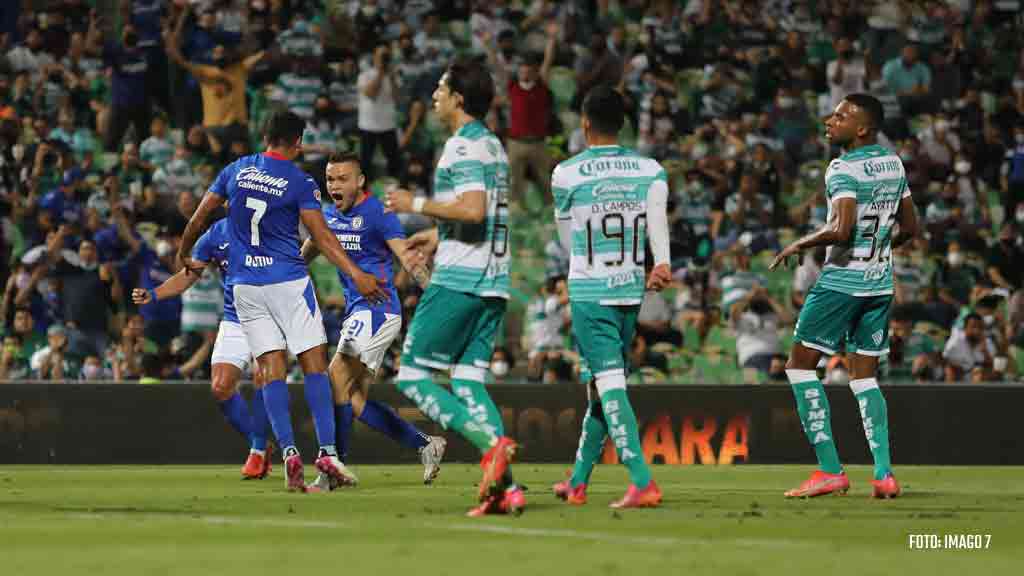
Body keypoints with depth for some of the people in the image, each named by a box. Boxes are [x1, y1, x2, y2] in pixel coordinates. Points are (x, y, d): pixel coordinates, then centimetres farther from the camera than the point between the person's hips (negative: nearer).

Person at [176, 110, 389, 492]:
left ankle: (288, 452, -11)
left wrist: (184, 256, 26)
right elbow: (322, 237, -11)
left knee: (271, 367, 2)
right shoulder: (300, 182, -6)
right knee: (314, 362, -1)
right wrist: (356, 275, -13)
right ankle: (327, 451, -10)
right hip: (288, 281, -4)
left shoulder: (236, 170, 6)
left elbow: (199, 218, 11)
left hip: (245, 285, 4)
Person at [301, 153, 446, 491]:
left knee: (337, 379, -18)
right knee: (355, 401, 5)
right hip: (356, 312, 8)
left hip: (378, 309, -8)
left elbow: (407, 257, -18)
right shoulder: (328, 216, 11)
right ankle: (425, 445, 16)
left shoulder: (377, 213, -11)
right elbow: (305, 254, 28)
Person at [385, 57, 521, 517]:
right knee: (467, 385, 8)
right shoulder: (493, 146, 18)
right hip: (493, 283, 9)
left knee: (412, 378, -3)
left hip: (458, 280, -9)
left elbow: (473, 208, -24)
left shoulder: (464, 146, -12)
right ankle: (506, 488, -6)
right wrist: (439, 235, 31)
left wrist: (417, 205, -13)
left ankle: (492, 444, -20)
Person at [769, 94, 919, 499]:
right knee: (864, 377, 13)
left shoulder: (844, 169, -16)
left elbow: (840, 229, -26)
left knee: (800, 365, 2)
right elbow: (910, 227, 16)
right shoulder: (893, 164, 9)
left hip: (842, 280, -8)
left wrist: (798, 246, -12)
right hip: (880, 283, 8)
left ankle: (830, 470, -4)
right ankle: (884, 474, 1)